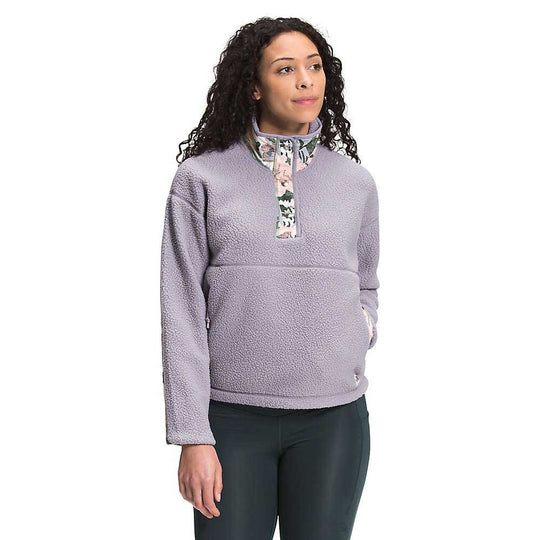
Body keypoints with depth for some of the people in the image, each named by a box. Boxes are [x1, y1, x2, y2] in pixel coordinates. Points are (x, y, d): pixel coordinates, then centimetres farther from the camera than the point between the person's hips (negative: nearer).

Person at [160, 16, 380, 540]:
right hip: (232, 416, -2)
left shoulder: (355, 182, 6)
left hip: (333, 418, 2)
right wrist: (193, 437, -8)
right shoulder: (201, 178, -2)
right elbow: (182, 314, -4)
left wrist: (359, 334, -1)